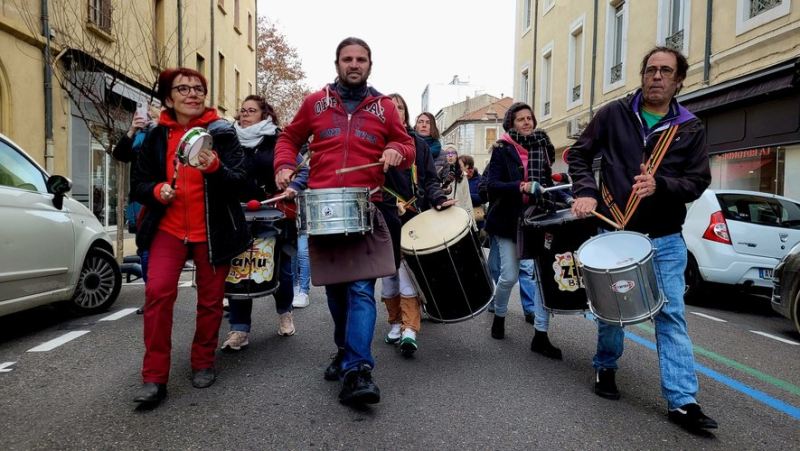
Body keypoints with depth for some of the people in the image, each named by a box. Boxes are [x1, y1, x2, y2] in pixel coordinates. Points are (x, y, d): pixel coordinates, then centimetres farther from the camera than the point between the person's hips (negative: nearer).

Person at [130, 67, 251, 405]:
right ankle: (154, 377, -6)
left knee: (210, 298, 6)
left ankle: (203, 363, 27)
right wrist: (156, 190, -13)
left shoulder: (222, 133, -2)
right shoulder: (156, 137, 5)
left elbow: (239, 182, -10)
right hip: (169, 228, 1)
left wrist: (215, 168, -30)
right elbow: (138, 184, 9)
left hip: (212, 231, -1)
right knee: (158, 291, -15)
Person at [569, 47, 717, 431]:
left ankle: (683, 401, 3)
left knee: (671, 315, -2)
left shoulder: (690, 129, 4)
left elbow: (698, 181, -1)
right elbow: (579, 154, 4)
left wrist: (659, 185, -20)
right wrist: (586, 192, -12)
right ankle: (605, 367, 35)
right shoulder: (614, 114, 1)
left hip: (665, 240, 1)